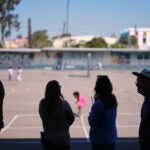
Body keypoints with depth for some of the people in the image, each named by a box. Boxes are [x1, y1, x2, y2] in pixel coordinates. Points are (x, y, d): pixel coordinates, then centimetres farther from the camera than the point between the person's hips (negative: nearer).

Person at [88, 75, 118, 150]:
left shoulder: (98, 104, -24)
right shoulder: (113, 100, -2)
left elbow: (92, 123, -20)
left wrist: (90, 115, 1)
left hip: (99, 139, -6)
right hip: (112, 137, 6)